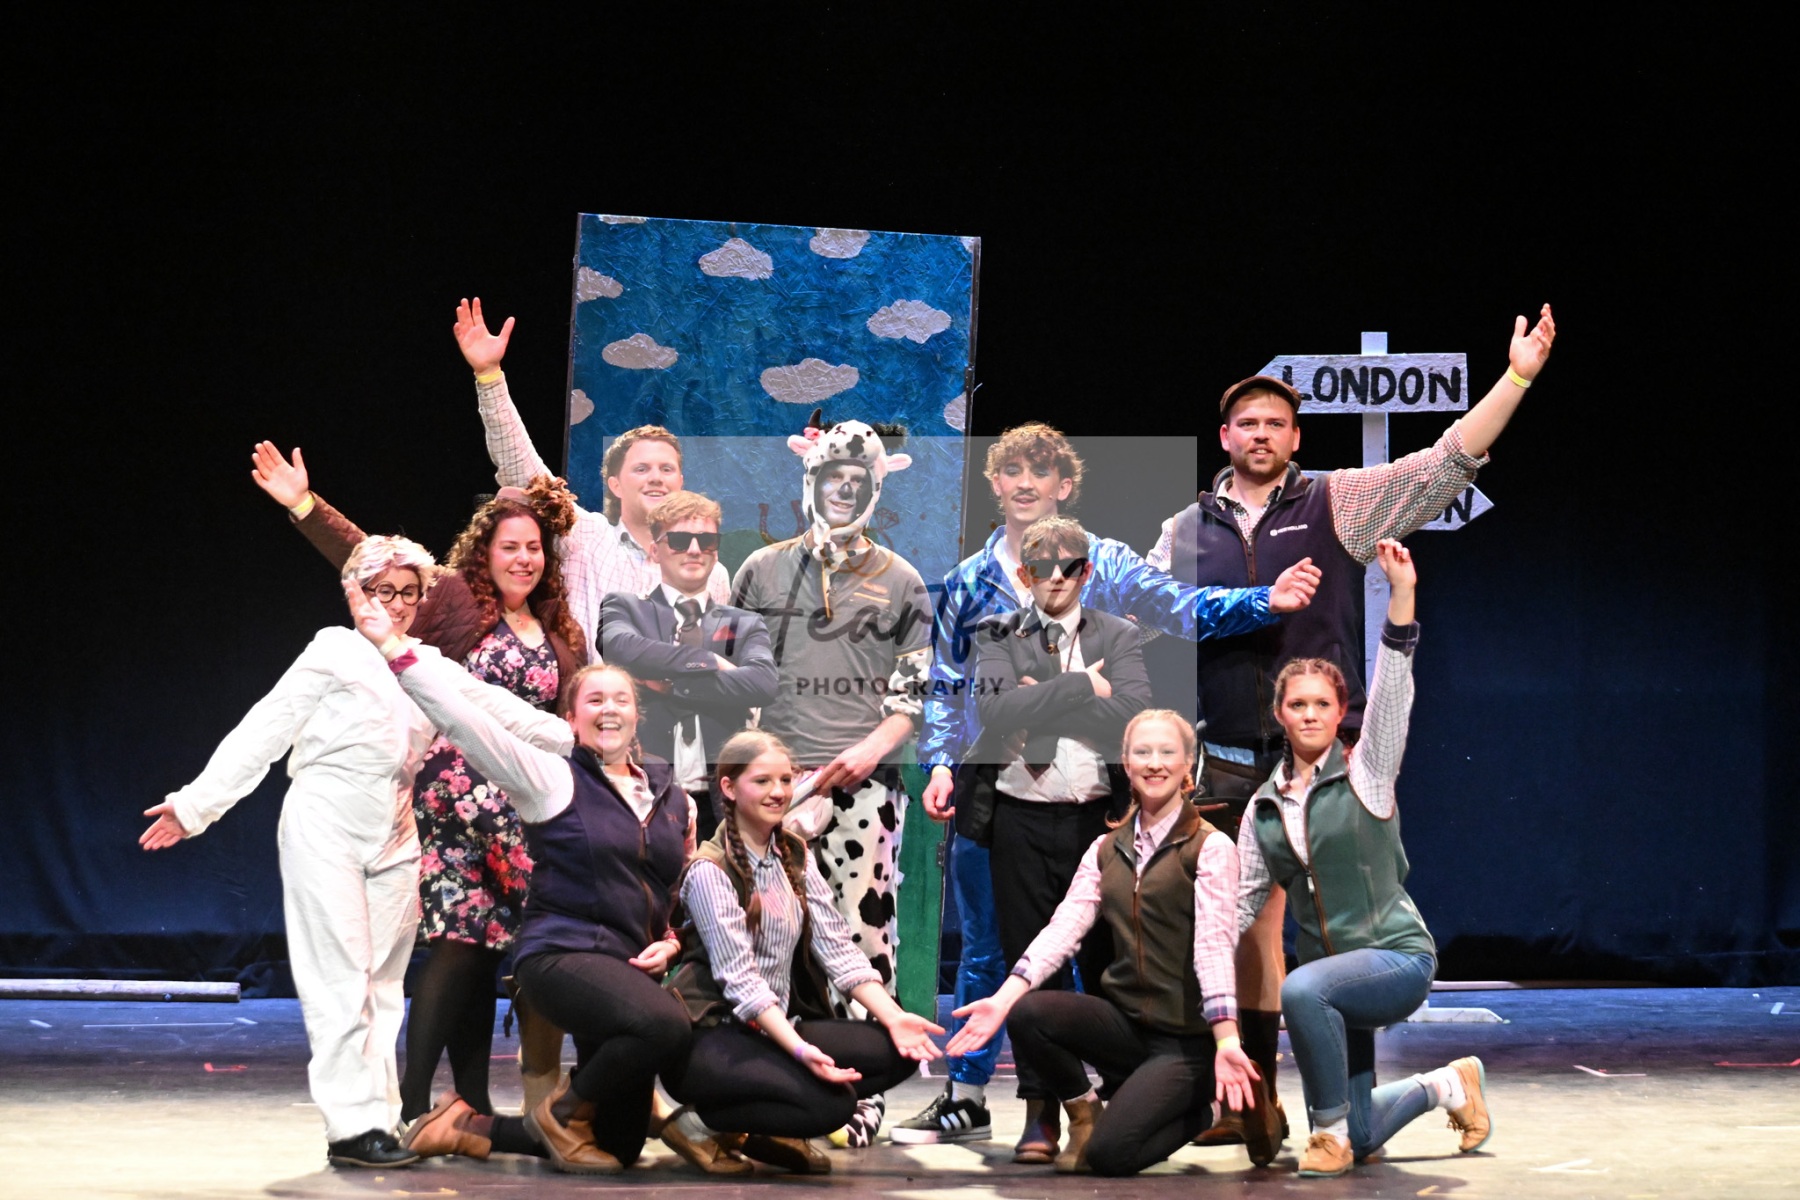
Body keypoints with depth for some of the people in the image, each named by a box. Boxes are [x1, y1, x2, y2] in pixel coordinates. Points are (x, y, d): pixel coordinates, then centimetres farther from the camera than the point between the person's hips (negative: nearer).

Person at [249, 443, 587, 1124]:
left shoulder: (563, 635, 15)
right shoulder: (454, 601, 1)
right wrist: (305, 506, -14)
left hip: (523, 812, 5)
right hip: (453, 801, -5)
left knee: (489, 945, 4)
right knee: (460, 945, -10)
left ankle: (473, 1105, 10)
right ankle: (411, 1104, -7)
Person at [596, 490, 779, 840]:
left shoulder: (744, 625, 15)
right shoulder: (625, 609, 10)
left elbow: (763, 682, -5)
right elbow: (623, 649, -14)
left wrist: (671, 684, -9)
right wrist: (709, 662, -9)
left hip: (721, 801, 2)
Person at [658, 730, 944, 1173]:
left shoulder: (795, 856, 12)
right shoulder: (710, 870, -11)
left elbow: (838, 949, 4)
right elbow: (739, 978, -20)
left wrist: (895, 1018, -11)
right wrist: (800, 1049, -32)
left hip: (778, 1025, 8)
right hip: (712, 1036, -8)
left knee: (898, 1051, -12)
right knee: (831, 1102, -30)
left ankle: (770, 1129, -2)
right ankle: (712, 1122, -6)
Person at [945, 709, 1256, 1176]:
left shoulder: (1211, 847, -6)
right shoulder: (1106, 849, 9)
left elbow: (1213, 944, -18)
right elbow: (1064, 927, -4)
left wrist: (1226, 1040, -32)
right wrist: (1003, 999, -19)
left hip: (1188, 1036, -5)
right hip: (1125, 1019, 5)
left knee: (1109, 1153, -22)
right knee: (1026, 1014, -24)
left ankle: (1192, 1113, 11)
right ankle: (1084, 1114, 3)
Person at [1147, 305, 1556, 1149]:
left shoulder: (1336, 504, 2)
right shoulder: (1186, 533, 10)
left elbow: (1442, 467, -5)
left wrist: (1516, 377, -12)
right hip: (1230, 761, 3)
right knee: (1250, 926, 9)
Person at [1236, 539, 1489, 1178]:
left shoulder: (1366, 772, -5)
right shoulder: (1265, 806, 7)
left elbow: (1392, 692, -20)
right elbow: (1243, 897, 11)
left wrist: (1401, 593, -31)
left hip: (1397, 957, -6)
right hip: (1327, 968, 6)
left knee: (1303, 990, -38)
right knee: (1358, 1143, 5)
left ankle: (1331, 1130, -18)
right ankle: (1444, 1085, 36)